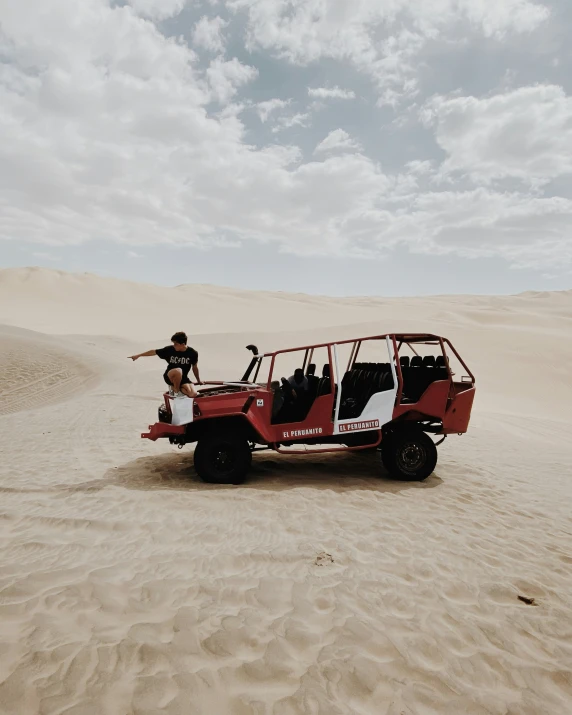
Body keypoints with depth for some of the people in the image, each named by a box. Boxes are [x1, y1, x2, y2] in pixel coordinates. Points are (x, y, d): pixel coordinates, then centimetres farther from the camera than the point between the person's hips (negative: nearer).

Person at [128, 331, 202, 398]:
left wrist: (199, 381, 15)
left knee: (193, 394, -24)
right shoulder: (169, 349, -13)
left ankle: (174, 387, 3)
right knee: (178, 371, -39)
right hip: (170, 376, -2)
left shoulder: (192, 353, -11)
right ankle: (176, 391, -11)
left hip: (183, 378, 2)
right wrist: (138, 355, 5)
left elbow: (195, 367, 4)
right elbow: (154, 352, -1)